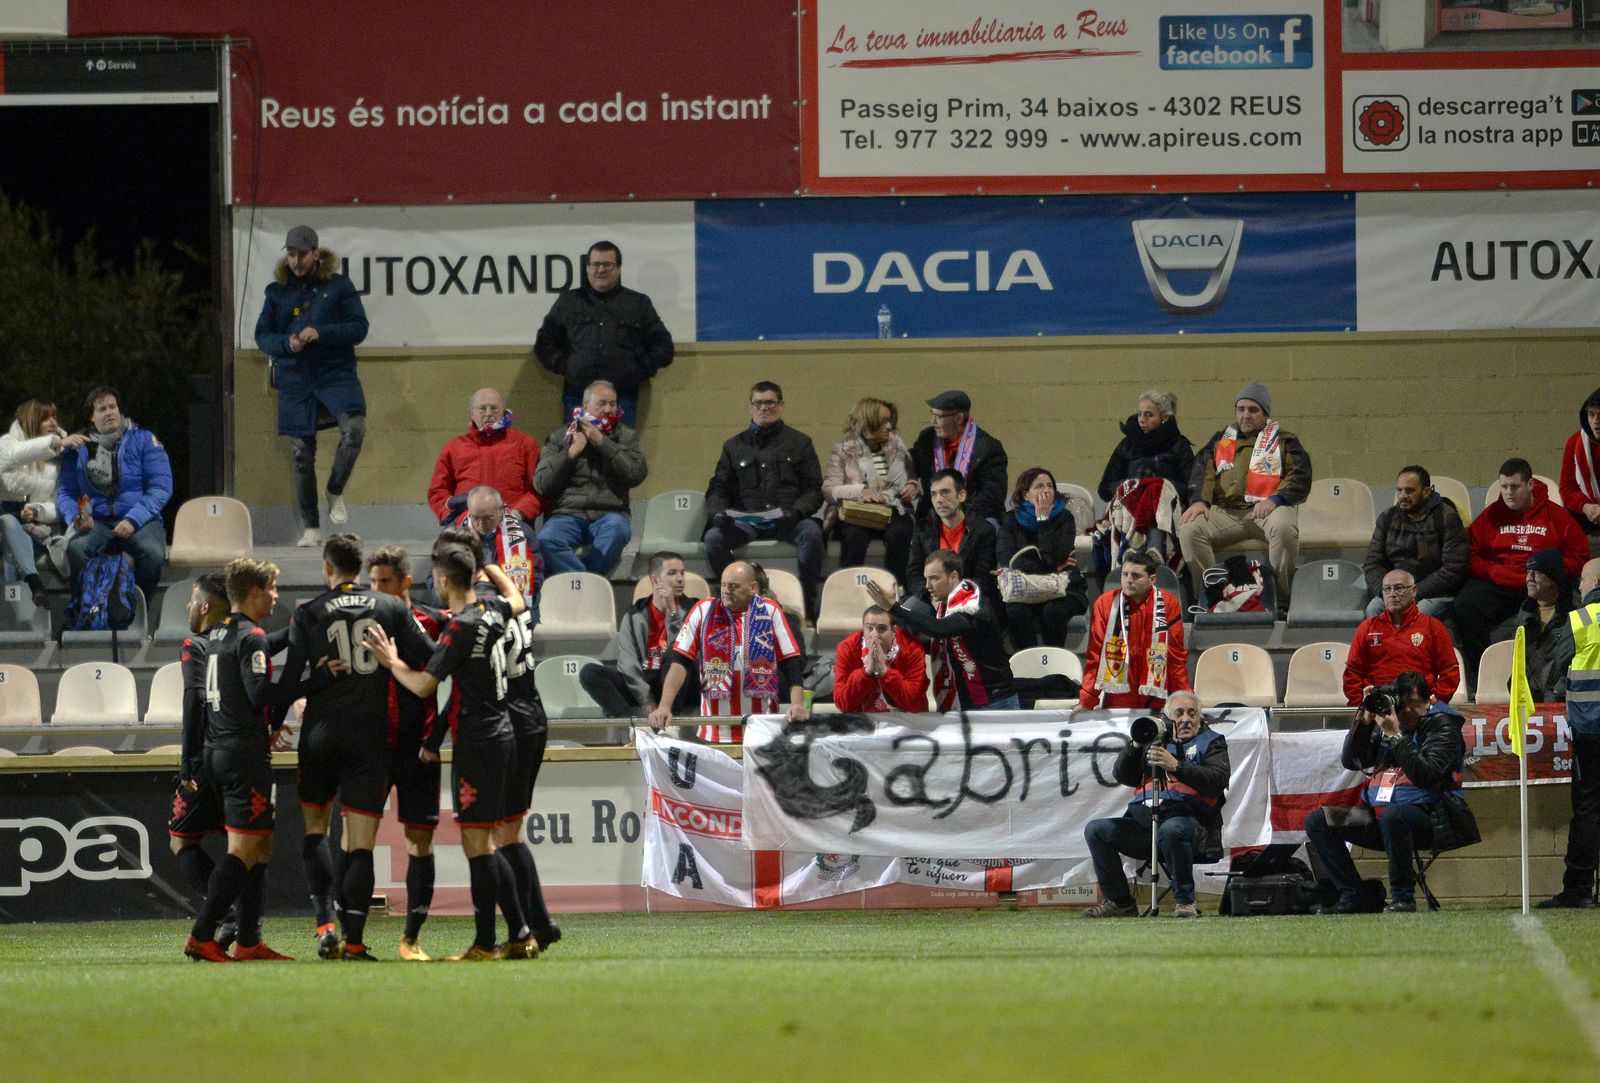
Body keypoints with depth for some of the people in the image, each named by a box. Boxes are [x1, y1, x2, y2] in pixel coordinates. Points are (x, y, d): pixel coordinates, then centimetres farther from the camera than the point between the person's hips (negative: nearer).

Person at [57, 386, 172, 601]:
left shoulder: (143, 440, 7)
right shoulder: (78, 450, 14)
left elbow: (161, 487, -1)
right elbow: (65, 493, 13)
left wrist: (133, 520, -14)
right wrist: (75, 517, -11)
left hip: (139, 521, -1)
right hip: (96, 523, 1)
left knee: (153, 553, -35)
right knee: (75, 548, -34)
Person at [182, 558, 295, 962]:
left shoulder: (217, 636, 17)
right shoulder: (251, 637, -12)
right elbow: (260, 691, -23)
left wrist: (268, 722, 29)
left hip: (217, 751, 10)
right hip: (245, 753, -10)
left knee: (260, 846, 12)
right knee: (244, 849, -9)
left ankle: (249, 942, 10)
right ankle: (202, 936, -14)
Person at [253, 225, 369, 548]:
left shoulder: (338, 286, 2)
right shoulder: (277, 291, 8)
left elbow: (359, 327, -3)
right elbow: (262, 335, 8)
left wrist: (321, 334, -17)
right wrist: (287, 343, -13)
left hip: (336, 373, -2)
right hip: (294, 380, 2)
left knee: (354, 428, -26)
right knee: (302, 454, 3)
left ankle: (336, 493, -3)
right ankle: (310, 528, 12)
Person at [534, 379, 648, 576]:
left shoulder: (626, 437, 15)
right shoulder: (560, 438, 15)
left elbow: (637, 474, -3)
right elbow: (542, 485, 6)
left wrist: (602, 442, -4)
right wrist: (571, 453, -4)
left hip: (608, 515, 0)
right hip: (568, 514, 0)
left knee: (617, 530, -36)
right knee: (547, 540, -33)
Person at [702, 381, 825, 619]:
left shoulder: (799, 443, 14)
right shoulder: (735, 446, 20)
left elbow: (814, 490, 8)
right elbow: (718, 490, 18)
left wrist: (796, 511, -13)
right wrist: (716, 512, -6)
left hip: (786, 520, -2)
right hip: (745, 521, 2)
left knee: (811, 532, -34)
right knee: (713, 537, -28)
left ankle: (807, 606, -25)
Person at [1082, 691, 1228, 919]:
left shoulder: (1210, 742, 12)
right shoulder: (1155, 742, 26)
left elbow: (1217, 781, -8)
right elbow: (1121, 775, 16)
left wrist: (1176, 766, -19)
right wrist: (1135, 745, -1)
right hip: (1143, 819, 6)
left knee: (1171, 830, -40)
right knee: (1095, 830, -9)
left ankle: (1184, 901, -25)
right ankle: (1118, 902, -3)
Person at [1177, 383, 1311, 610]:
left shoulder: (1283, 442, 16)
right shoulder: (1220, 441, 25)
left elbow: (1300, 478, 2)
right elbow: (1202, 471, 13)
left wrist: (1275, 500, -16)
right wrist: (1199, 500, -9)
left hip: (1267, 509, -3)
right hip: (1225, 512, 3)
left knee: (1283, 528, -38)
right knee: (1188, 529, -24)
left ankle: (1282, 601, -28)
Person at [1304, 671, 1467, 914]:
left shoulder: (1442, 726, -1)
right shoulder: (1385, 722, 16)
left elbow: (1426, 774, -16)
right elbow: (1350, 761, 10)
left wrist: (1395, 736, -16)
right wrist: (1364, 721, -1)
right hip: (1376, 814, 7)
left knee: (1392, 815, -41)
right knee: (1316, 822, -5)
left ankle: (1403, 897, -27)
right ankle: (1351, 895, -7)